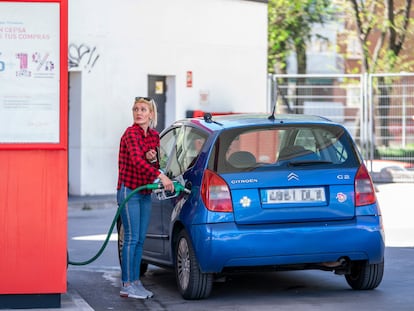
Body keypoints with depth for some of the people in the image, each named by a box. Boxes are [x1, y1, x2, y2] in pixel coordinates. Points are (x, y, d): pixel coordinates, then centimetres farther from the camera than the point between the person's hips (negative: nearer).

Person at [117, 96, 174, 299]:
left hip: (145, 193, 8)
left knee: (140, 239, 10)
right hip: (129, 191, -8)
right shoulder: (131, 133, -14)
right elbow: (136, 160, -31)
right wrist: (160, 176, -40)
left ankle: (135, 282, 16)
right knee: (131, 238, -8)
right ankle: (127, 285, -5)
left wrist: (153, 158, -6)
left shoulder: (154, 135, 9)